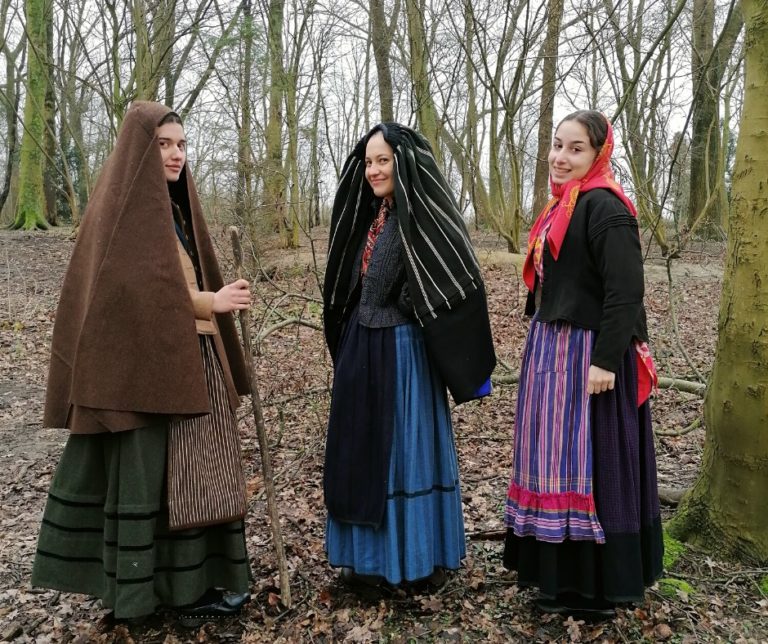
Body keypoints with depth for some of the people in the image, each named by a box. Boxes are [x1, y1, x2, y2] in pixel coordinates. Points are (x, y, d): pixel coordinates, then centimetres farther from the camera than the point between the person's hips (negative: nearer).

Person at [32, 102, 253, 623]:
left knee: (187, 466, 11)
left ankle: (192, 574, 21)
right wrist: (211, 301, -16)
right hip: (146, 359, -9)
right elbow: (135, 286, -19)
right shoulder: (122, 203, -10)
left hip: (187, 356, 9)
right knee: (156, 469, -1)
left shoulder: (174, 204, 17)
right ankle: (186, 586, 8)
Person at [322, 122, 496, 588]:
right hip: (360, 350, 8)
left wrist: (465, 365, -16)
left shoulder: (424, 218, -13)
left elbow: (460, 285, -16)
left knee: (407, 448, 4)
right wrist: (348, 346, 15)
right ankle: (371, 552, 30)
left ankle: (419, 556, 21)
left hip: (404, 352, -8)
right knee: (362, 449, 14)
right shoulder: (368, 216, 10)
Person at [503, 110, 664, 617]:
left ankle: (595, 584, 13)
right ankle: (562, 566, 29)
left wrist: (606, 360, -25)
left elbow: (626, 289, -21)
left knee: (587, 460, -1)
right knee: (558, 455, 15)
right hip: (553, 349, 10)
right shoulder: (563, 204, 15)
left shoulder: (604, 205, -14)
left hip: (587, 353, -10)